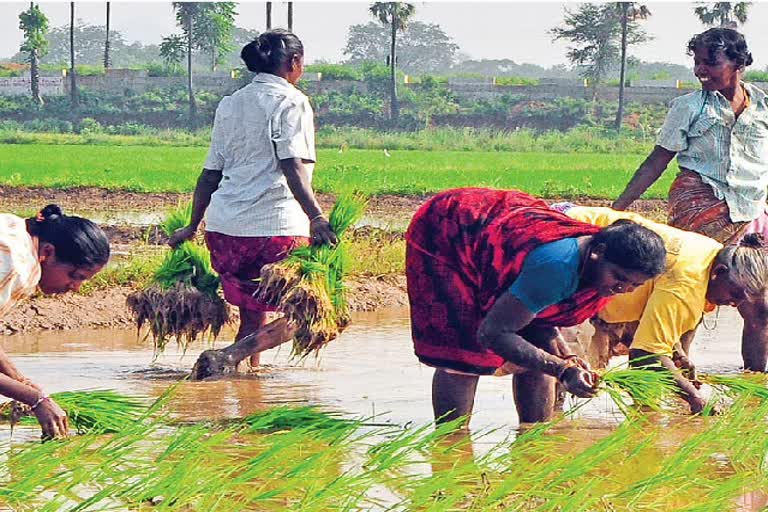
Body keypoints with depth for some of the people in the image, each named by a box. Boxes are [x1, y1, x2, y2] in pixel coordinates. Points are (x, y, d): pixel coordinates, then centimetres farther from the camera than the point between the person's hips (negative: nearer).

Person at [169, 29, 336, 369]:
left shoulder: (229, 105, 17)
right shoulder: (289, 102, -2)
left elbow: (211, 173, 18)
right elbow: (293, 167, -16)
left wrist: (192, 227, 25)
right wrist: (316, 217, -24)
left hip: (223, 225, 7)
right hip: (276, 226, -7)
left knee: (253, 314, 16)